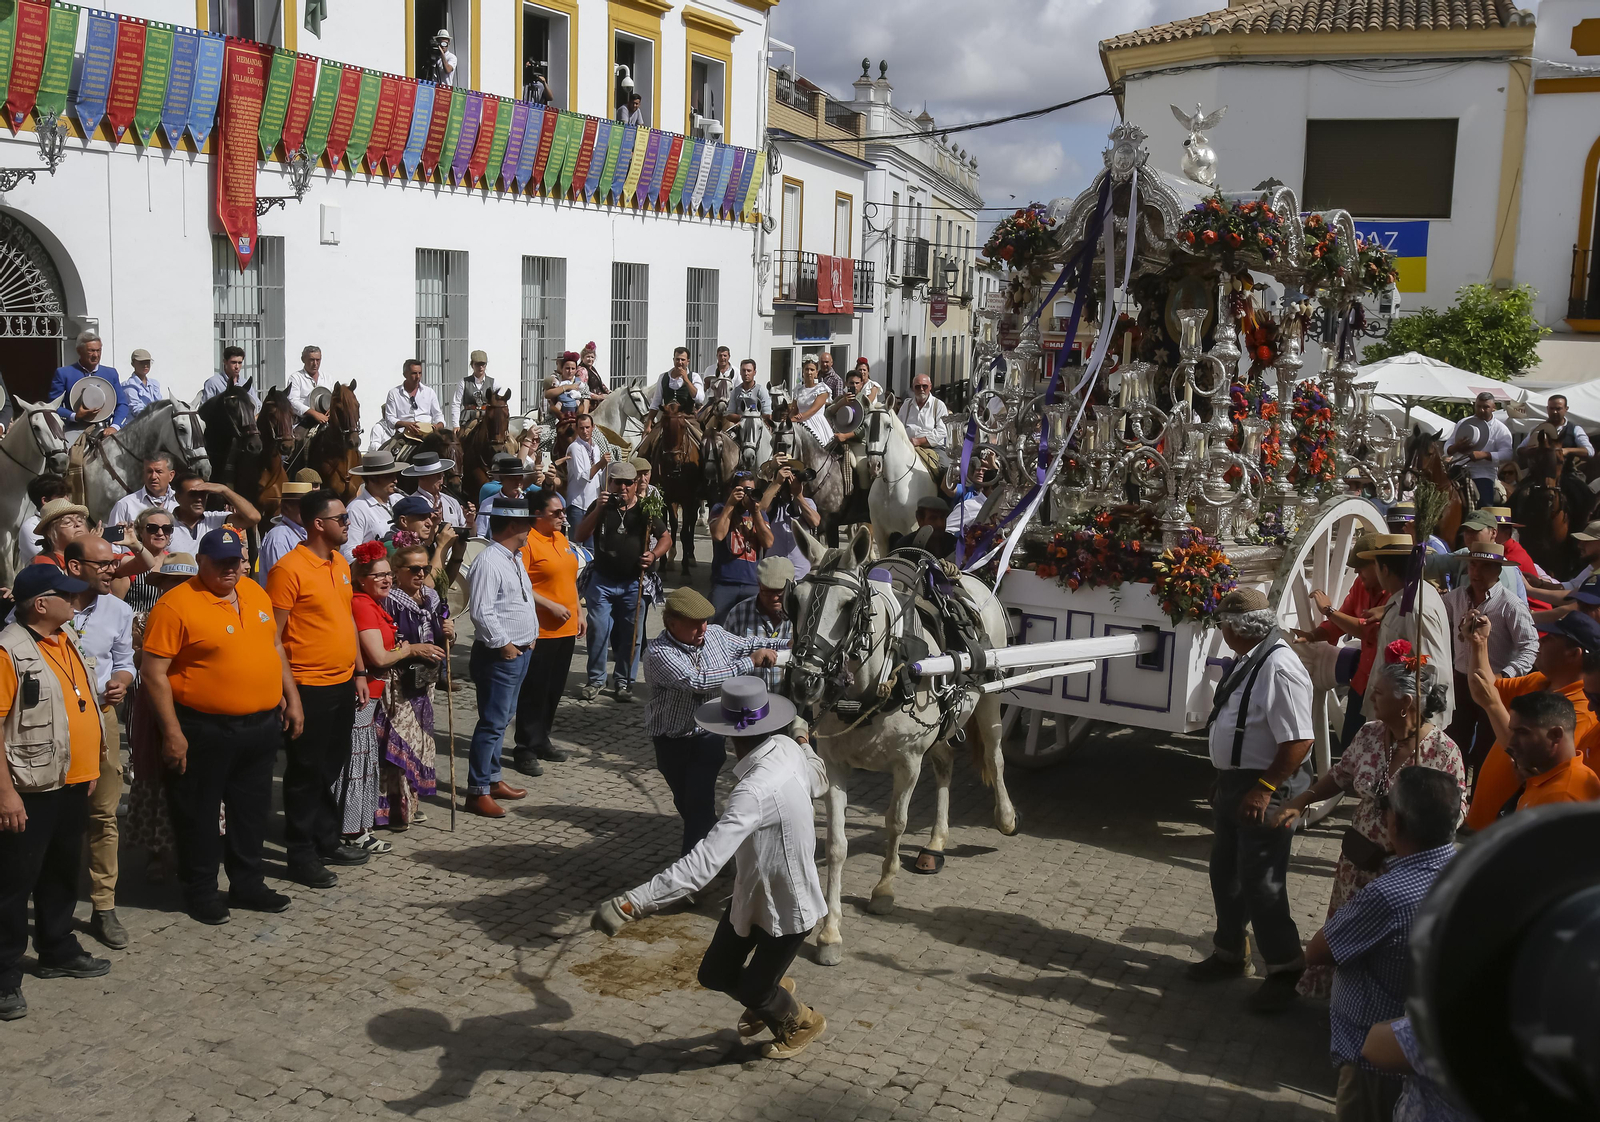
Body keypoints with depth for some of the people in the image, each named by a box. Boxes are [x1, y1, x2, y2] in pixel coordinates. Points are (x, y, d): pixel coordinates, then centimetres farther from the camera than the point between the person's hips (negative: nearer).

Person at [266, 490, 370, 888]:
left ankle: (327, 840, 30)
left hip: (342, 684, 8)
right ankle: (301, 856, 13)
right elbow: (272, 635, -15)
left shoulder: (340, 563, 10)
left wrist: (359, 671, 16)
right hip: (309, 688, -8)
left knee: (331, 768, 17)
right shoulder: (289, 569, -15)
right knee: (305, 773, 3)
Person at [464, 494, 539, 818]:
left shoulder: (515, 558, 13)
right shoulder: (489, 562, -18)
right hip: (499, 656, -10)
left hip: (521, 652, 10)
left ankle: (492, 779, 29)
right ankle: (477, 791, 2)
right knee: (492, 723, -5)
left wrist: (530, 635, 14)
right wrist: (503, 644, -17)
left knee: (503, 719, 18)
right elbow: (481, 611, -23)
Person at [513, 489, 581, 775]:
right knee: (534, 691, -1)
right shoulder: (527, 542, -14)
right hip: (540, 631, -8)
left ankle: (541, 741, 26)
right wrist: (552, 606, -20)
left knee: (554, 689, 14)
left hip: (565, 629, 8)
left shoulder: (562, 539, 13)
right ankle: (525, 750, 7)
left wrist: (579, 613, 17)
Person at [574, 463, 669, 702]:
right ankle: (596, 680, 13)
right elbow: (580, 536, -6)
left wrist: (653, 555, -13)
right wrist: (598, 509, -17)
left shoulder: (645, 509, 2)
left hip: (633, 584, 0)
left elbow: (666, 538, 7)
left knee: (629, 635, 5)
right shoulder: (602, 506, 3)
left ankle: (625, 682, 17)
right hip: (602, 581, 0)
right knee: (598, 631, -1)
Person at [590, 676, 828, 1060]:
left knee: (752, 992, 17)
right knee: (716, 974, 18)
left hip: (785, 909, -8)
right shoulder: (789, 749, -11)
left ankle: (803, 1022, 46)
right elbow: (818, 780, 14)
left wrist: (631, 903, -43)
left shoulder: (755, 790, -38)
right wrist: (805, 748, 39)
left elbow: (703, 864, -42)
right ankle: (769, 990, 48)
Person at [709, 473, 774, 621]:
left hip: (753, 583, 3)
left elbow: (768, 543, 1)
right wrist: (730, 504, -8)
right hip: (724, 583, -3)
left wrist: (756, 512, -5)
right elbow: (718, 535, -12)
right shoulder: (721, 509, 7)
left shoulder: (760, 514, 16)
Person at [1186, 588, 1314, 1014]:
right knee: (1226, 875, 20)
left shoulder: (1280, 668, -24)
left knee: (1260, 884, 0)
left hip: (1263, 795, -10)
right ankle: (1230, 953, 38)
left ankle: (1284, 970, 16)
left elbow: (1298, 742, -27)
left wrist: (1263, 789, -25)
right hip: (1233, 784, 10)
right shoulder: (1249, 661, 7)